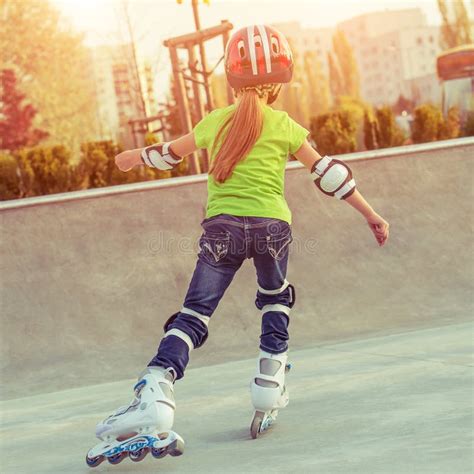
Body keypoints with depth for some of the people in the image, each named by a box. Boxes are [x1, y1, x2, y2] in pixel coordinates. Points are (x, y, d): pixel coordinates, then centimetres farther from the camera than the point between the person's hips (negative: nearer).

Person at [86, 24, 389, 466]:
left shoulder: (214, 123, 9)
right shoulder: (285, 127, 4)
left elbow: (171, 151, 25)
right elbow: (328, 173, 5)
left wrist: (134, 156, 45)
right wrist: (371, 214, 12)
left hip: (221, 226, 0)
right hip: (271, 225, 0)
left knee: (194, 313, -4)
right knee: (274, 301, 26)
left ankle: (156, 389, -22)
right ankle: (270, 380, 17)